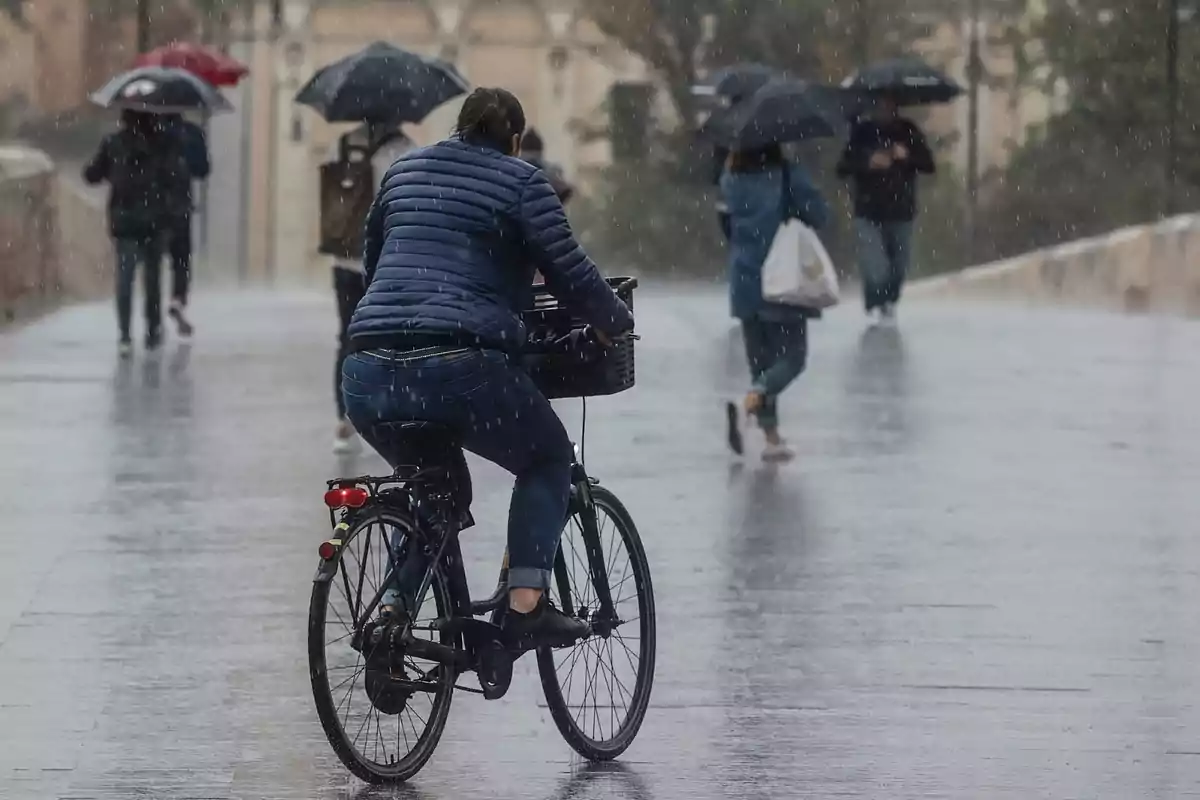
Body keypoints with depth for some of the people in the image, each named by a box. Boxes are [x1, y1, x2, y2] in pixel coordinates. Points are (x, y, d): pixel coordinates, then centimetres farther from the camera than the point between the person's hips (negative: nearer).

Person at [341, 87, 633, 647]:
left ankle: (394, 606, 12)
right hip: (459, 369, -5)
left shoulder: (405, 170, 24)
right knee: (548, 458, 17)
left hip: (369, 375, 6)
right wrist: (616, 323, 16)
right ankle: (526, 605, 0)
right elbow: (567, 269, 1)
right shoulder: (522, 182, 7)